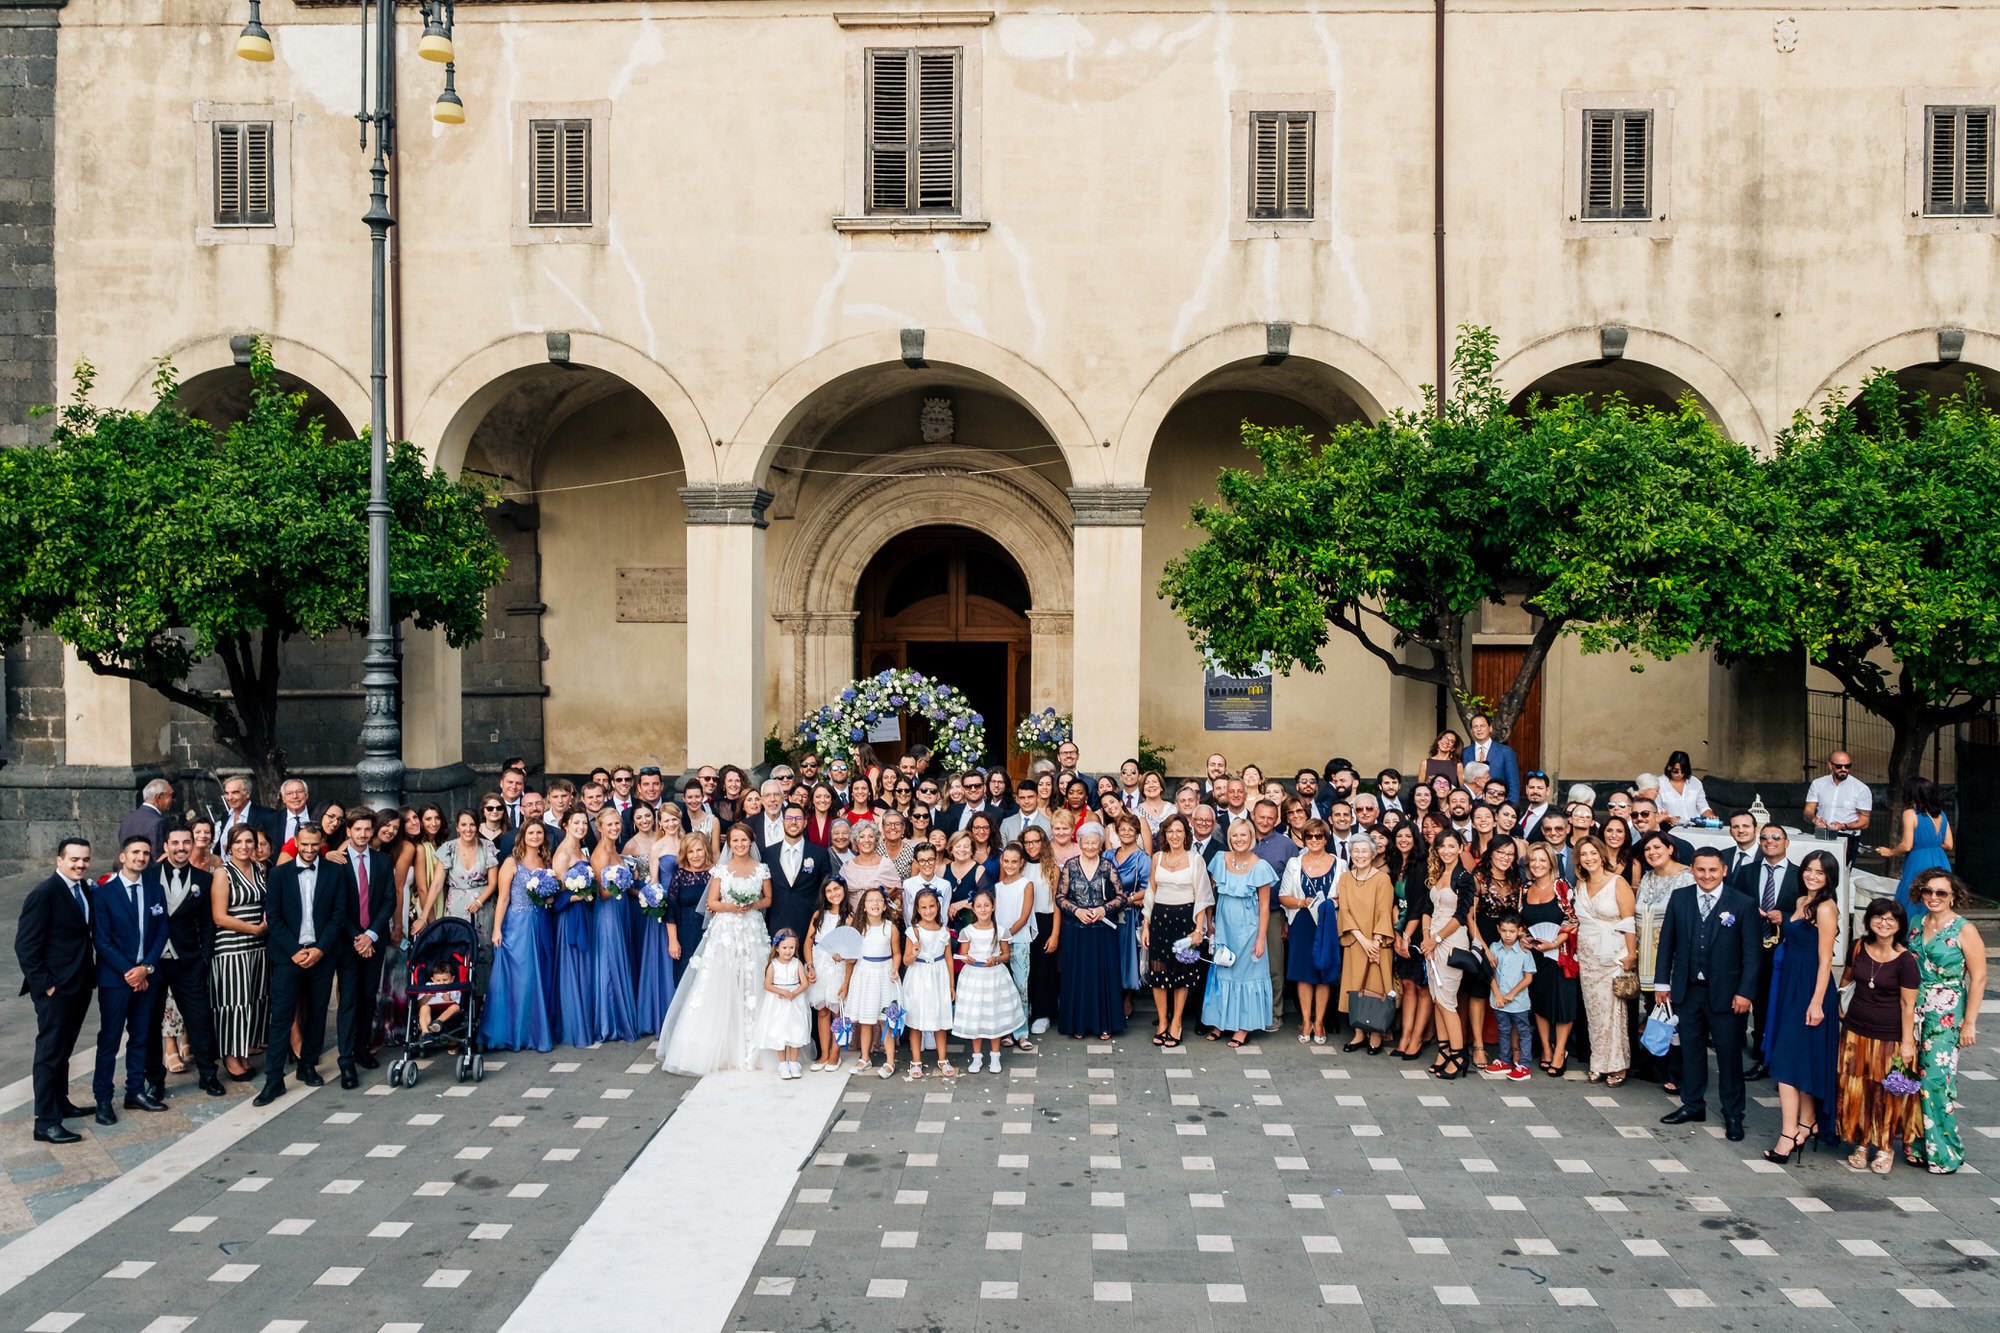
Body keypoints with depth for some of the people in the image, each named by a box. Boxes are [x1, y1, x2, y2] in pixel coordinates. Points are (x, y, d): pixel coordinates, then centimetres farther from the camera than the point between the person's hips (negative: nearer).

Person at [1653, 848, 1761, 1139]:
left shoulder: (1743, 905, -6)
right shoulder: (1679, 899, 4)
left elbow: (1752, 952, -5)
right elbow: (1667, 941, 9)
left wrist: (1745, 992, -10)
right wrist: (1662, 981, 6)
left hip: (1725, 993, -3)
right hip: (1688, 990, 3)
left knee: (1729, 1054, 3)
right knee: (1691, 1049, 13)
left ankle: (1733, 1115, 16)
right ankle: (1693, 1105, 28)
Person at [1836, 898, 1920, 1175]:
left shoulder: (1905, 960, -15)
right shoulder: (1859, 947, -2)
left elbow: (1908, 1005, -13)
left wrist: (1907, 1043, -12)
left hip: (1890, 1035, -4)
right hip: (1856, 1030, 4)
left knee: (1887, 1093, 6)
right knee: (1855, 1089, 8)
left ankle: (1886, 1148, 24)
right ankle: (1861, 1145, 23)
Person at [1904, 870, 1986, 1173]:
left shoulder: (1964, 930, -7)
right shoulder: (1916, 924, 9)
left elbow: (1978, 978, -7)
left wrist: (1969, 1022, -10)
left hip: (1947, 1015, -5)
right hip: (1913, 1010, 5)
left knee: (1936, 1079, -9)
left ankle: (1944, 1152, 3)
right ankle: (1917, 1146, 15)